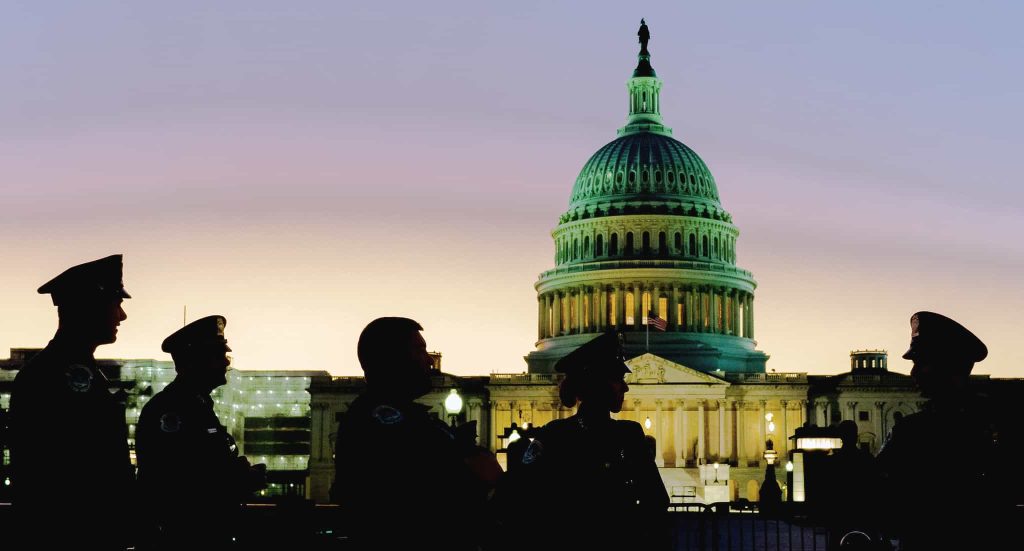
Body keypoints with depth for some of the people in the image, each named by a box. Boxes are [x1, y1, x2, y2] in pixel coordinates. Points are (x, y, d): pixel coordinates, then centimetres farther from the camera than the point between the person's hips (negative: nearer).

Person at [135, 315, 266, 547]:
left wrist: (243, 476, -1)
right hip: (187, 538, -10)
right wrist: (245, 480, -18)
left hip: (210, 535, 10)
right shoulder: (169, 409, -15)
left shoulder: (198, 406, 17)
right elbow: (175, 485, -25)